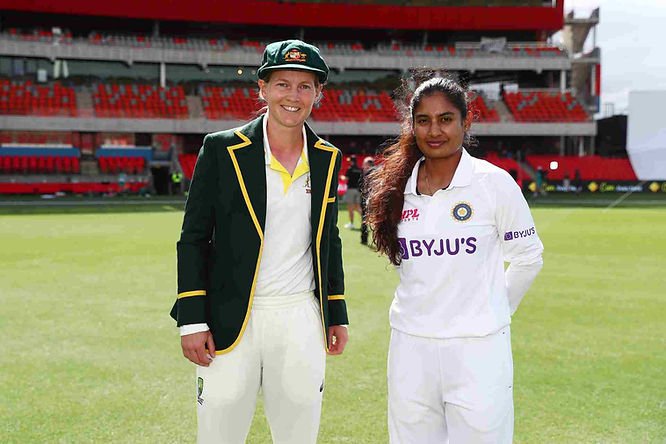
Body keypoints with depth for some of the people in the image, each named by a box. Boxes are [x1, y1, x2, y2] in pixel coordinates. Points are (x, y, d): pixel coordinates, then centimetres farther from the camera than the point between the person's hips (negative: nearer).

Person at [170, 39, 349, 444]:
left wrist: (337, 315, 13)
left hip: (301, 319, 3)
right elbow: (193, 239, -3)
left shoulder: (328, 158, 7)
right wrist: (192, 320, -8)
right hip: (231, 320, -3)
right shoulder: (222, 149, -4)